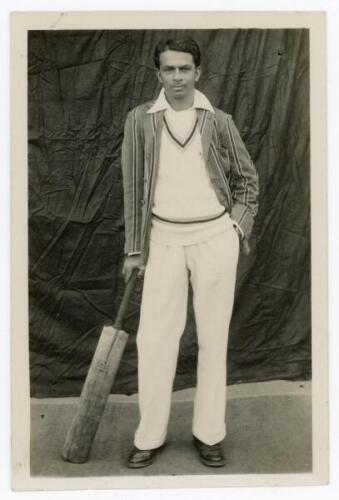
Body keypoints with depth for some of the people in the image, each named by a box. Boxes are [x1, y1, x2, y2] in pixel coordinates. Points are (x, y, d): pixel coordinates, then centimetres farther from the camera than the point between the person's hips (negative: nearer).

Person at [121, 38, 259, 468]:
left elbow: (247, 177, 12)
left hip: (215, 238, 1)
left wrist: (239, 225, 0)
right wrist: (134, 249, 2)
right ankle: (150, 436, 17)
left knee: (213, 336, 6)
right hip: (164, 238, 0)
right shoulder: (140, 120, 1)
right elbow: (133, 187, 3)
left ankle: (209, 434, 21)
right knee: (155, 337, 1)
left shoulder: (218, 121, 2)